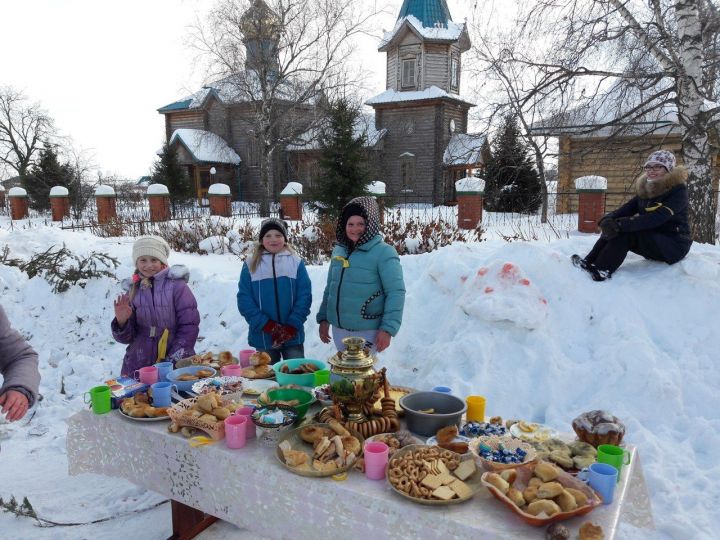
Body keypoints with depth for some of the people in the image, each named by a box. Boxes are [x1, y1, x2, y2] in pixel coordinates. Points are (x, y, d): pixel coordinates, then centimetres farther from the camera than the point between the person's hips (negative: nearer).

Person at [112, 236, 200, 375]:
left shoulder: (176, 285, -6)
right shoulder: (133, 291, 7)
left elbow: (189, 327, -8)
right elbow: (127, 337, 8)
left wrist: (173, 359, -11)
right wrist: (121, 322, -11)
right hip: (138, 365, 3)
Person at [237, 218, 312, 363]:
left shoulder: (296, 262, 2)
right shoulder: (250, 265, 2)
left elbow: (305, 296, -2)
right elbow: (244, 299, -3)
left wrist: (292, 327, -12)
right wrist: (266, 325, -13)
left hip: (293, 336, 0)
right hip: (263, 337, 0)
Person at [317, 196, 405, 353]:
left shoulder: (384, 252, -12)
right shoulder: (338, 250, 6)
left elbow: (396, 293, -15)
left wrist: (388, 328, -19)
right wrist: (323, 318, 12)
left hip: (367, 332, -6)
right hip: (339, 329, 6)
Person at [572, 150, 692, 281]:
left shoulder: (678, 189, -15)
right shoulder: (645, 188, 6)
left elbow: (657, 218, -29)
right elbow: (627, 208, -5)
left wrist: (621, 224, -39)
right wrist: (607, 219, -27)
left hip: (675, 244, -7)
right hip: (652, 241, 7)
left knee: (624, 231, -27)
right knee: (613, 227, -13)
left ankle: (600, 270, -30)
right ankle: (589, 262, -21)